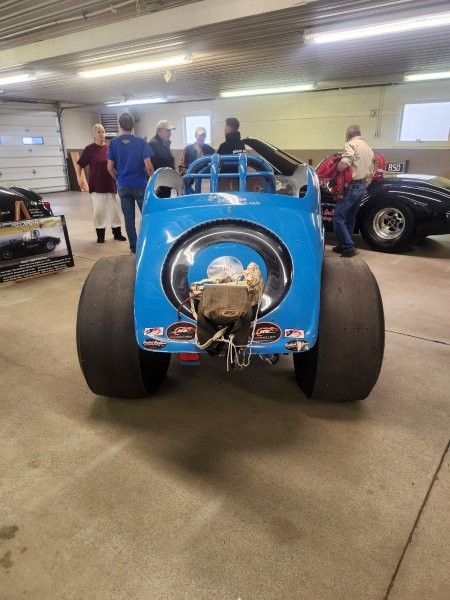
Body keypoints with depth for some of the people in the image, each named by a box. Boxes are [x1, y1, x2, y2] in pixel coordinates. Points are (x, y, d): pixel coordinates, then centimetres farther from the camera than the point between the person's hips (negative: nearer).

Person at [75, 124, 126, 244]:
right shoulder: (89, 149, -2)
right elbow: (78, 165, 1)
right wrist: (79, 178, -12)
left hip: (111, 185, 3)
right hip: (96, 186, -2)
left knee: (114, 210, 7)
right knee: (99, 211, 1)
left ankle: (117, 233, 18)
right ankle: (100, 234, 12)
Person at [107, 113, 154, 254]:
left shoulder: (113, 143, 0)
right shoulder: (141, 142, -7)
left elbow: (110, 167, 2)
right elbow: (149, 167, -11)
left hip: (123, 186, 2)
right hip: (140, 185, -2)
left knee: (129, 218, 7)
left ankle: (134, 247, 13)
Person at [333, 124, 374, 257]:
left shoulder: (351, 144, -9)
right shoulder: (368, 149, 19)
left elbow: (343, 165, -24)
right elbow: (370, 170, 22)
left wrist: (336, 170, -5)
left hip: (352, 186, -9)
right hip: (363, 187, 9)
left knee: (338, 217, -8)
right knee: (350, 218, 15)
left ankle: (348, 247, -11)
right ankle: (345, 245, 21)